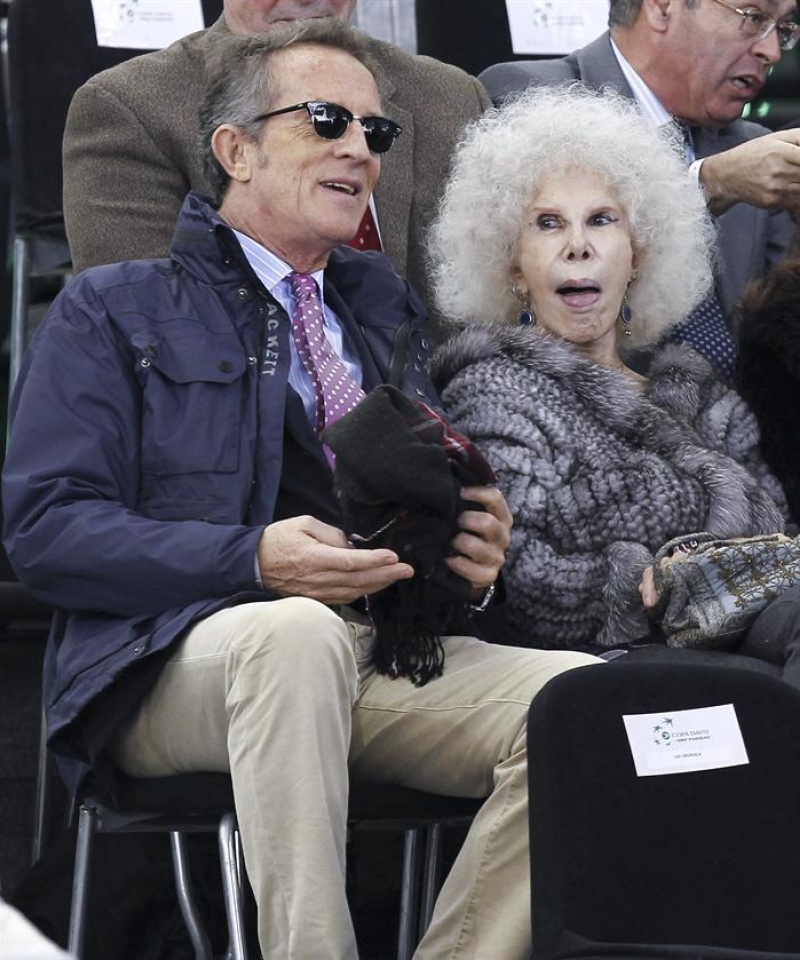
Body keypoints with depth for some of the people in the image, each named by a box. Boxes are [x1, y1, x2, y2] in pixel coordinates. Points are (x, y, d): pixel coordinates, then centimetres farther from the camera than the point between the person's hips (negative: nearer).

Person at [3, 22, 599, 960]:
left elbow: (441, 494, 27)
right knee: (300, 634, -40)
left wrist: (473, 552, 0)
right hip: (180, 662, -4)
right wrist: (253, 559, -15)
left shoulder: (385, 310, 28)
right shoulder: (112, 309, 12)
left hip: (388, 656, 5)